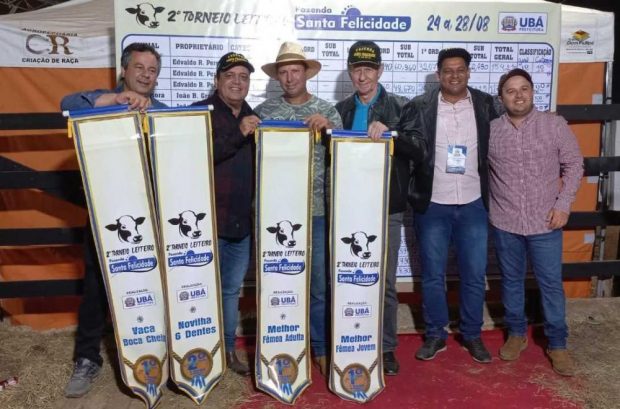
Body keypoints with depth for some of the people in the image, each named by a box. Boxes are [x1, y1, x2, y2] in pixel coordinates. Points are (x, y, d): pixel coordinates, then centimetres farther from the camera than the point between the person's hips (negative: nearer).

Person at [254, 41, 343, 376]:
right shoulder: (264, 111, 6)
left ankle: (321, 347, 24)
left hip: (318, 211, 0)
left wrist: (328, 127, -13)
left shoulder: (327, 111, 6)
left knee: (320, 283, 6)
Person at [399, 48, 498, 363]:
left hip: (473, 205, 2)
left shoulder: (485, 105, 3)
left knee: (474, 275, 9)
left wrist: (490, 193, 7)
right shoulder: (419, 107, -3)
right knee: (432, 275, 8)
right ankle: (435, 335, 25)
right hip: (432, 206, -1)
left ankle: (472, 335, 27)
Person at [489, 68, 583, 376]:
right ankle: (516, 334, 32)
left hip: (545, 222, -1)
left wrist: (563, 204, -7)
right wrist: (486, 206, -2)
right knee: (511, 281, 14)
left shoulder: (555, 125, -3)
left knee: (551, 283, 7)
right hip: (505, 223, 1)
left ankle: (557, 344, 24)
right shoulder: (490, 131, -1)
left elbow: (574, 165, 1)